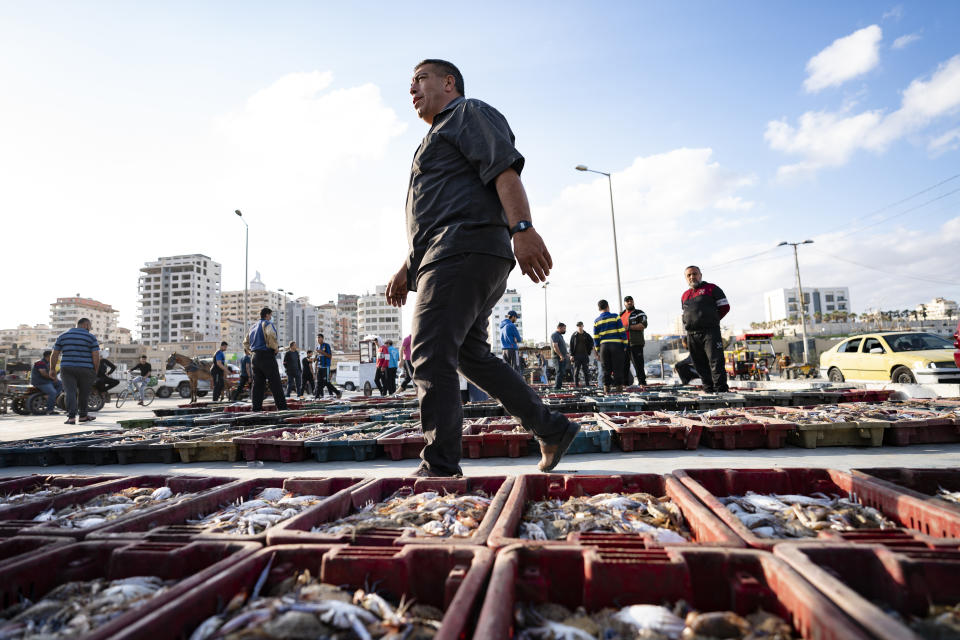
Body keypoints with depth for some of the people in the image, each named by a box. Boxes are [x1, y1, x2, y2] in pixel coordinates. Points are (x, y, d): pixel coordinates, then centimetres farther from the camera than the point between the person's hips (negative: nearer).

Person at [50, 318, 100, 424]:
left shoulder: (63, 336, 10)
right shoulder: (91, 337, -1)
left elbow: (54, 355, 8)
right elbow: (96, 356, -8)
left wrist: (52, 369, 18)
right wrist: (95, 371, 2)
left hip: (67, 369, 2)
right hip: (85, 370, -2)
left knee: (70, 392, -3)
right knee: (83, 393, 12)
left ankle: (71, 417, -16)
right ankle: (82, 416, 22)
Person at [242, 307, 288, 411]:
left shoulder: (253, 327, 22)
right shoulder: (268, 324, -5)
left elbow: (246, 342, 27)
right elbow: (271, 336, -26)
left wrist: (251, 352, 19)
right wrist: (276, 348, -12)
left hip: (256, 357, 8)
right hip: (267, 356, -8)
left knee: (258, 383, 7)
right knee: (275, 383, -6)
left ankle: (256, 407, 5)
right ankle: (282, 406, -7)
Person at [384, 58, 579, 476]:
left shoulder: (470, 114, 7)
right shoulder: (440, 137, 36)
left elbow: (506, 169, -13)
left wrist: (522, 228, -29)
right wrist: (406, 270, 23)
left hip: (463, 252, -10)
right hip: (447, 258, 10)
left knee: (431, 355, -15)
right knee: (471, 355, 9)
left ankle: (439, 466, -10)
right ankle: (552, 429, 14)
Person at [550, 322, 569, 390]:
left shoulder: (560, 335, 21)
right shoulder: (555, 335, -10)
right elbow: (555, 346, -21)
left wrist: (565, 355, 25)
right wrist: (560, 355, -26)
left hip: (562, 357, 10)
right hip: (558, 358, -10)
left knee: (562, 373, 10)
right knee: (560, 373, -14)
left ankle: (558, 386, 14)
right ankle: (557, 387, -13)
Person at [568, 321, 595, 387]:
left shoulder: (587, 335, 8)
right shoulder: (574, 335, 2)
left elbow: (591, 343, 17)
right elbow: (571, 346, 0)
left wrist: (589, 352, 6)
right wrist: (571, 355, -8)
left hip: (585, 355, 2)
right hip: (576, 355, -2)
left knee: (586, 370, 3)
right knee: (576, 371, -1)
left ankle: (587, 384, 8)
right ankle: (576, 384, 3)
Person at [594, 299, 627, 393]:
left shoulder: (596, 321, 6)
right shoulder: (615, 317, -1)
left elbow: (595, 338, 6)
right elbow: (622, 332, -4)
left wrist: (598, 350, 14)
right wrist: (625, 344, 2)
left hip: (603, 346, 2)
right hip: (616, 345, -2)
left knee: (606, 369, 8)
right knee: (617, 367, 4)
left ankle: (606, 388, 5)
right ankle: (619, 387, 4)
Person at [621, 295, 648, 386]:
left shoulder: (639, 313, 2)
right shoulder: (621, 315, 22)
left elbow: (643, 325, -12)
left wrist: (629, 327, -17)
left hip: (635, 343, -6)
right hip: (623, 343, 6)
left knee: (638, 363, -7)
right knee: (623, 364, 6)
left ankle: (642, 382, -2)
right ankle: (624, 383, 13)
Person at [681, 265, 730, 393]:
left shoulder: (711, 288, 6)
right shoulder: (684, 296, 21)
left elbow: (725, 307, 6)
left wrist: (711, 319, 5)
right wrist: (689, 324, 11)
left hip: (710, 331, -5)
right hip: (691, 334, 5)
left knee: (715, 361, -11)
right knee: (700, 364, 5)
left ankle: (721, 389, -10)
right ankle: (708, 389, 11)